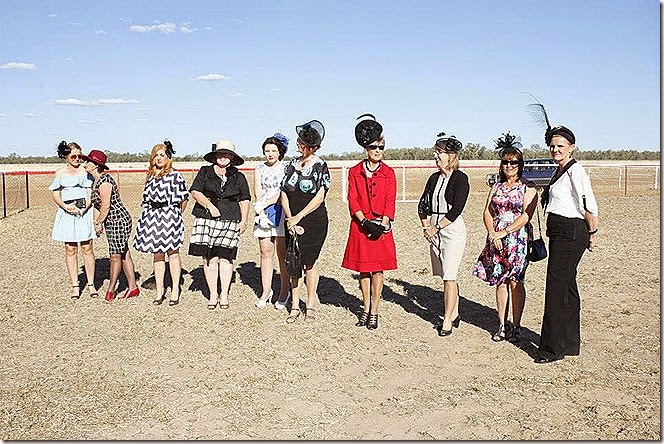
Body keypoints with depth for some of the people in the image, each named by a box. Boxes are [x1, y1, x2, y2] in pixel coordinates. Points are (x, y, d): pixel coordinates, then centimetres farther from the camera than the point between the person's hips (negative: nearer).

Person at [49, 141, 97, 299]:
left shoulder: (85, 172, 5)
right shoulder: (60, 173, 9)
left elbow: (90, 194, 1)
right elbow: (56, 195, 6)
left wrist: (83, 209, -13)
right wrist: (66, 206, -12)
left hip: (84, 211, -1)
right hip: (66, 213, 1)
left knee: (87, 248, -2)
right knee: (70, 249, 2)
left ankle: (91, 284, 6)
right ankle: (75, 285, 8)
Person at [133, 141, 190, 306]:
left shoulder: (175, 175, -4)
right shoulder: (150, 176, 14)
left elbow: (184, 198, -1)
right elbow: (145, 200, 17)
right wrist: (143, 218, 11)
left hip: (170, 216, -6)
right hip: (152, 217, 6)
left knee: (172, 252, 0)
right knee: (157, 254, 8)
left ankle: (175, 290, 7)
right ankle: (159, 290, 15)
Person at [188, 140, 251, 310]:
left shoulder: (238, 177, 13)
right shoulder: (205, 172, 10)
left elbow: (244, 200, 15)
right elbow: (195, 192, 2)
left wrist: (244, 221, 7)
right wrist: (210, 206, -9)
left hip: (230, 221, 0)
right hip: (206, 219, 0)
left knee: (225, 257, -2)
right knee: (209, 257, -1)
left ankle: (224, 294, 8)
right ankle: (213, 294, 9)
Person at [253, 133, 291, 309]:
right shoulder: (259, 169, 11)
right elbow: (258, 195, 5)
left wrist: (264, 203, -11)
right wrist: (262, 214, -8)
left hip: (281, 212, -3)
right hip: (263, 213, 3)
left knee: (282, 254, -2)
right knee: (265, 252, 4)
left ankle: (284, 292, 5)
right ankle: (266, 291, 12)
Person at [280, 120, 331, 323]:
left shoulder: (320, 167, -5)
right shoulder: (292, 164, 8)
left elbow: (319, 197, -11)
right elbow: (284, 194, 5)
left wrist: (298, 217, -13)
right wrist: (290, 219, -7)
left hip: (314, 222, -4)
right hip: (292, 222, 4)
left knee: (309, 262, 2)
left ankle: (310, 305, 16)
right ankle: (295, 306, 15)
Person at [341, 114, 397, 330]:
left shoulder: (388, 172, 3)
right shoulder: (354, 172, 4)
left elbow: (390, 202, 0)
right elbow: (352, 201, -2)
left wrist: (382, 224, -13)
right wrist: (366, 222, -14)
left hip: (381, 227, -1)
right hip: (360, 226, 1)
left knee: (378, 269, 1)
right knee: (363, 269, 7)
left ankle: (374, 312, 9)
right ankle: (366, 309, 20)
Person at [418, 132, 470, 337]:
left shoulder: (460, 178, -8)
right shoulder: (434, 178, 11)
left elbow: (456, 210, -15)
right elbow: (423, 204, 14)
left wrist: (436, 227, -12)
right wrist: (426, 227, 3)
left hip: (453, 229, -7)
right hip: (435, 230, 7)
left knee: (449, 277, -7)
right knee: (447, 276, 13)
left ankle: (447, 321, -2)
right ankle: (454, 314, 25)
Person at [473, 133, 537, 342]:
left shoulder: (528, 188, 0)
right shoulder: (496, 187, 14)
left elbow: (526, 216, -9)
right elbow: (487, 213, 8)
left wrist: (504, 232, -14)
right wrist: (493, 234, -7)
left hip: (518, 238, -4)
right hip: (496, 239, 4)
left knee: (515, 281, -4)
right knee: (500, 282, 5)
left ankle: (516, 326, 5)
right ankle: (502, 325, 13)